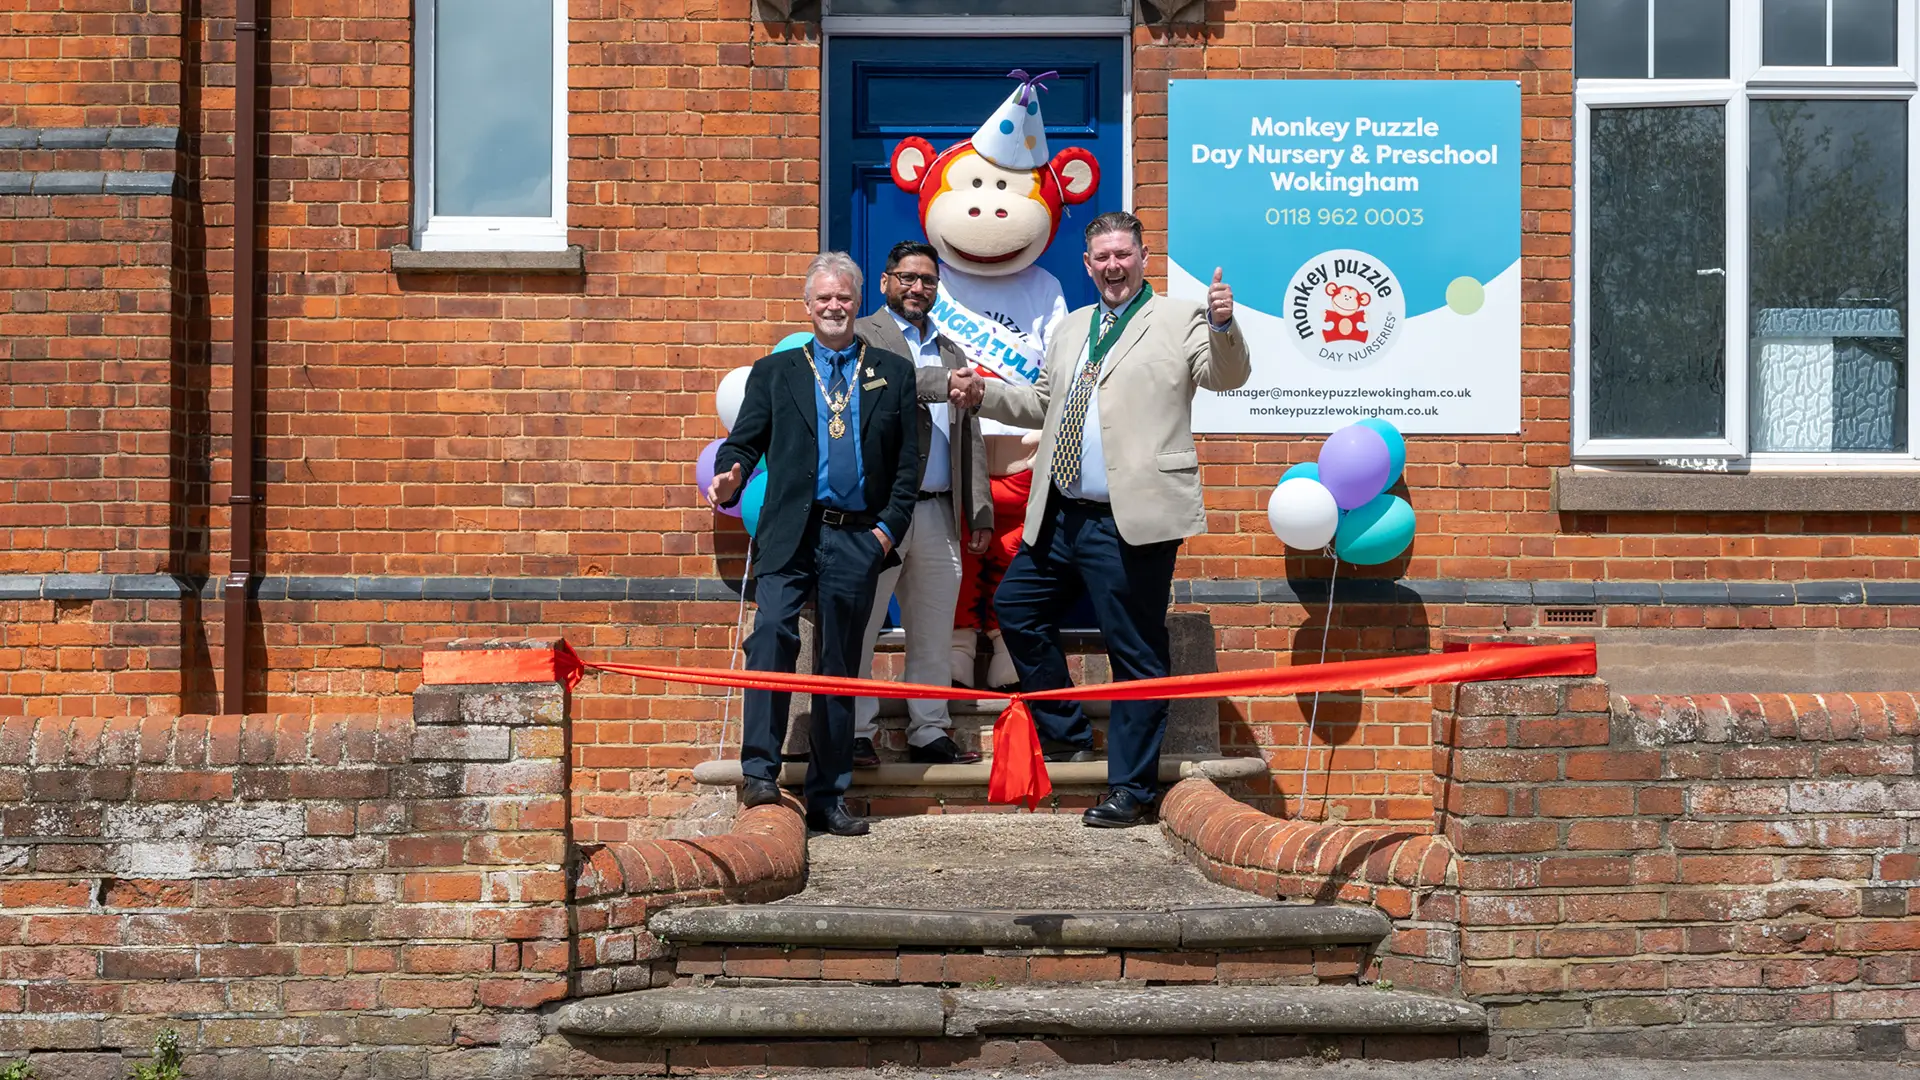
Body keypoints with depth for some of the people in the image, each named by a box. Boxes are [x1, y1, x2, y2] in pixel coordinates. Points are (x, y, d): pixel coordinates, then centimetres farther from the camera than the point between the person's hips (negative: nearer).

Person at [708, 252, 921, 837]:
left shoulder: (893, 373, 14)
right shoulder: (774, 372, 14)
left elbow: (908, 461, 10)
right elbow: (745, 440, 5)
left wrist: (889, 527, -2)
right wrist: (728, 477, -17)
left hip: (858, 540, 1)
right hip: (790, 535, -1)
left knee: (840, 666, 5)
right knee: (772, 632, -24)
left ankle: (829, 797, 12)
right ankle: (760, 771, -22)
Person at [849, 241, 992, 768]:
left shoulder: (950, 351, 22)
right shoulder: (862, 335, 4)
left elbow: (970, 438, 19)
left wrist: (980, 511, 12)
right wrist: (948, 384, -25)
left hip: (938, 513, 6)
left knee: (933, 631, 9)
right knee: (859, 628, -2)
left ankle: (929, 733, 16)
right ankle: (856, 734, 5)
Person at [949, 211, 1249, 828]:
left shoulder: (1180, 319, 0)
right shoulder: (1074, 328, 21)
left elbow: (1227, 377, -14)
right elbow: (1042, 404, 28)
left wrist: (1223, 325, -32)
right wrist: (983, 394, 15)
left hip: (1131, 521, -7)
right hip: (1061, 517, 8)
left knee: (1135, 654, -2)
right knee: (1015, 607, 14)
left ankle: (1131, 788, 8)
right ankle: (1066, 732, 28)